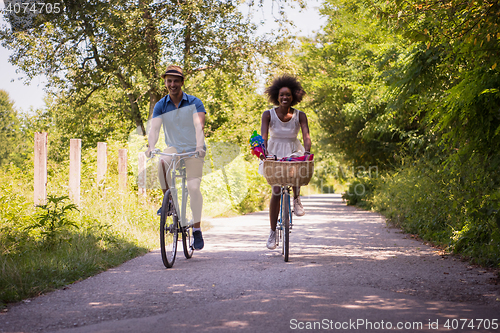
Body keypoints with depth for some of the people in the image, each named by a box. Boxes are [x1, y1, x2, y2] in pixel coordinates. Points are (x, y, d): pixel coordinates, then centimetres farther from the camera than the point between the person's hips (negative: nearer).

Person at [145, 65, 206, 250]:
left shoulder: (194, 103, -8)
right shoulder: (161, 106, -1)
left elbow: (199, 125, -23)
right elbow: (154, 128, -14)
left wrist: (199, 146, -41)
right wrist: (150, 146, -34)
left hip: (193, 150, -2)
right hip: (174, 148, 2)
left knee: (193, 188, -15)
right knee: (162, 162, -33)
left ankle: (197, 230, -4)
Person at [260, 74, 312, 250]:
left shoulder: (300, 116, -5)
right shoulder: (268, 114, -6)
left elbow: (306, 135, -17)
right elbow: (263, 135, -18)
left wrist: (307, 151, -36)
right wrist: (264, 150, -38)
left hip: (294, 151, 1)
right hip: (274, 153, -1)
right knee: (276, 191, -8)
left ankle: (296, 199, -10)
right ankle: (273, 233, 3)